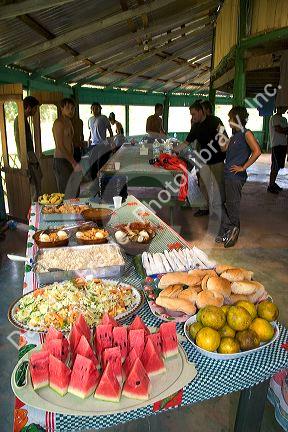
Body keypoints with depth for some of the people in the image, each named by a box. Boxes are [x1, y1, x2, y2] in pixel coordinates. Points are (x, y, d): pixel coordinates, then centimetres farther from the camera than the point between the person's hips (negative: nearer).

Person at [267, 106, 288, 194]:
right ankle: (271, 186, -4)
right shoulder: (275, 118, -7)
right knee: (275, 166, -9)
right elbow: (279, 129, -18)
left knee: (278, 166, 11)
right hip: (277, 145, -9)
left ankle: (273, 183, 19)